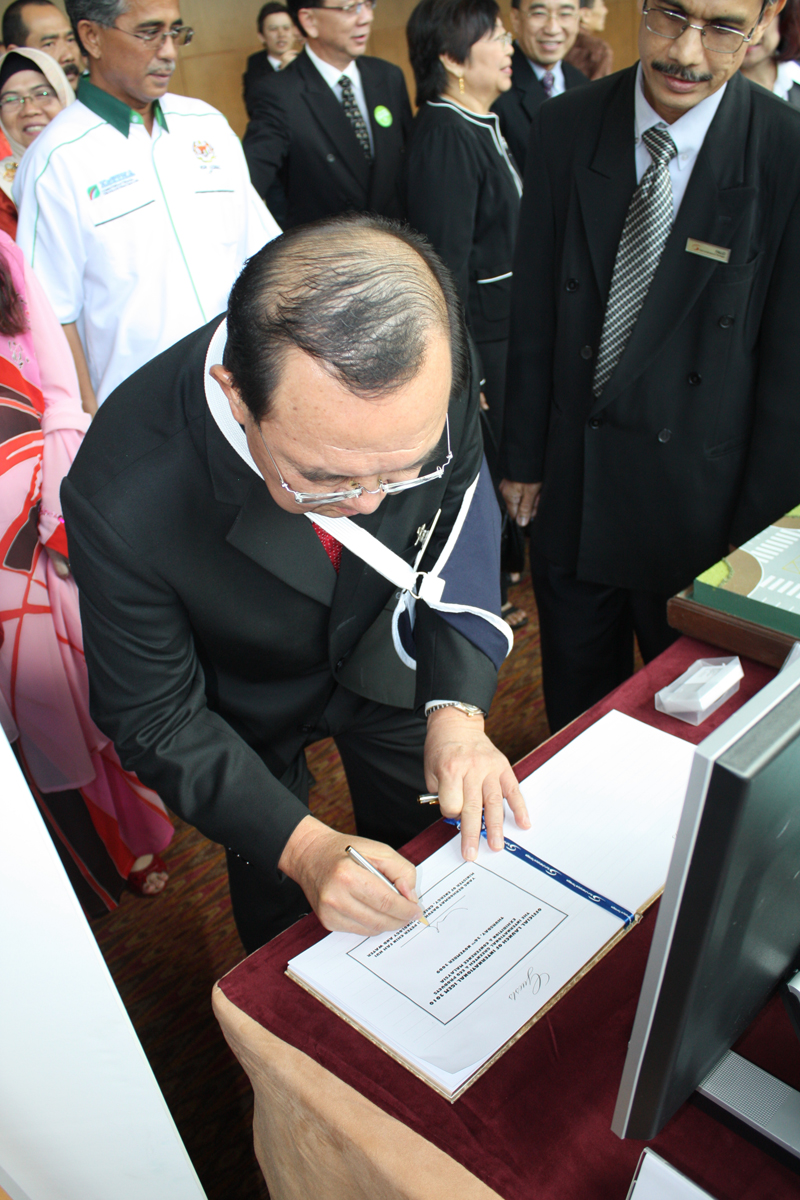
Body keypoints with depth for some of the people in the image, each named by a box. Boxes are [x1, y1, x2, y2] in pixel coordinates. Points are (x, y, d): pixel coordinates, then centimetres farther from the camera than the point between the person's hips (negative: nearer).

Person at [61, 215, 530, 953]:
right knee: (278, 902, 22)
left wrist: (458, 708, -24)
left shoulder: (426, 364, -33)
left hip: (386, 650, 3)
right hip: (246, 704, -2)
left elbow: (460, 508, -13)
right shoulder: (123, 502, -41)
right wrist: (301, 844, -35)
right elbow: (154, 717, -25)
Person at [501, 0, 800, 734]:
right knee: (574, 697, 20)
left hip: (697, 499, -2)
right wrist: (524, 454, 3)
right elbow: (535, 311, 1)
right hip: (570, 479, 2)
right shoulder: (566, 128, -4)